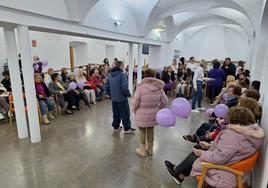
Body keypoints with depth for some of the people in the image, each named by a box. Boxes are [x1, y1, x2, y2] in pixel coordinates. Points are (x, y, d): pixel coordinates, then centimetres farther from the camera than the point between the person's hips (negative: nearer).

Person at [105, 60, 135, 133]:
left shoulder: (110, 75, 7)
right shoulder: (122, 74, -16)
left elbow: (107, 86, 13)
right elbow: (124, 87, -22)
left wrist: (108, 93, 24)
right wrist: (128, 94, -7)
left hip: (113, 98, 7)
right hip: (122, 98, -7)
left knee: (116, 113, 17)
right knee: (125, 114, 5)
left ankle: (116, 127, 28)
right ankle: (127, 128, 14)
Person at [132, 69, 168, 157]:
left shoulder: (141, 87, -17)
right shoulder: (159, 88, -4)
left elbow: (135, 101, -15)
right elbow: (164, 101, 1)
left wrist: (134, 110, 3)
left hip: (142, 114, -4)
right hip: (153, 114, 4)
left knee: (142, 131, 13)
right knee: (150, 130, 20)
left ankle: (142, 150, 28)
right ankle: (150, 149, 36)